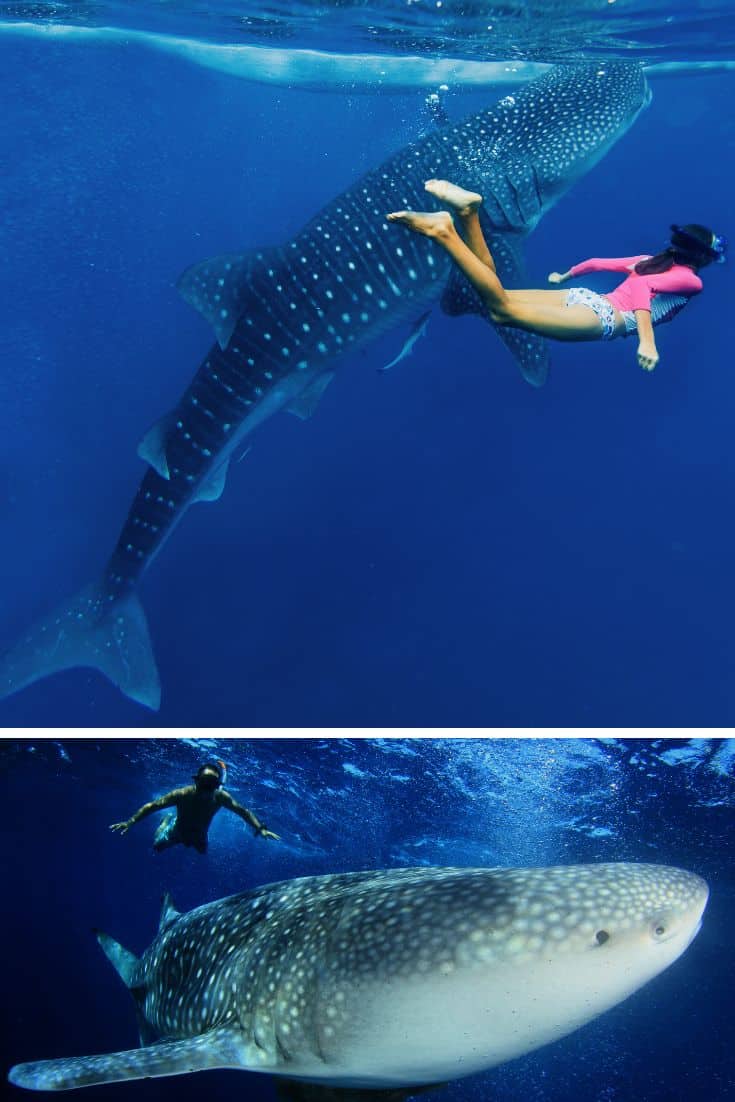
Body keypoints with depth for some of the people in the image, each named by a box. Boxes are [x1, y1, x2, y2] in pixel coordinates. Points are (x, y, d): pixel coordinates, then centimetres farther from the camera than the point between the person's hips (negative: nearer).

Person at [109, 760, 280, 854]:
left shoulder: (221, 797, -36)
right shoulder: (183, 794, -42)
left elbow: (243, 811, -22)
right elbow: (152, 806, -36)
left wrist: (261, 828, -31)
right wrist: (130, 822, -42)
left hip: (199, 837, 2)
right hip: (177, 831, -2)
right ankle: (167, 821, 44)